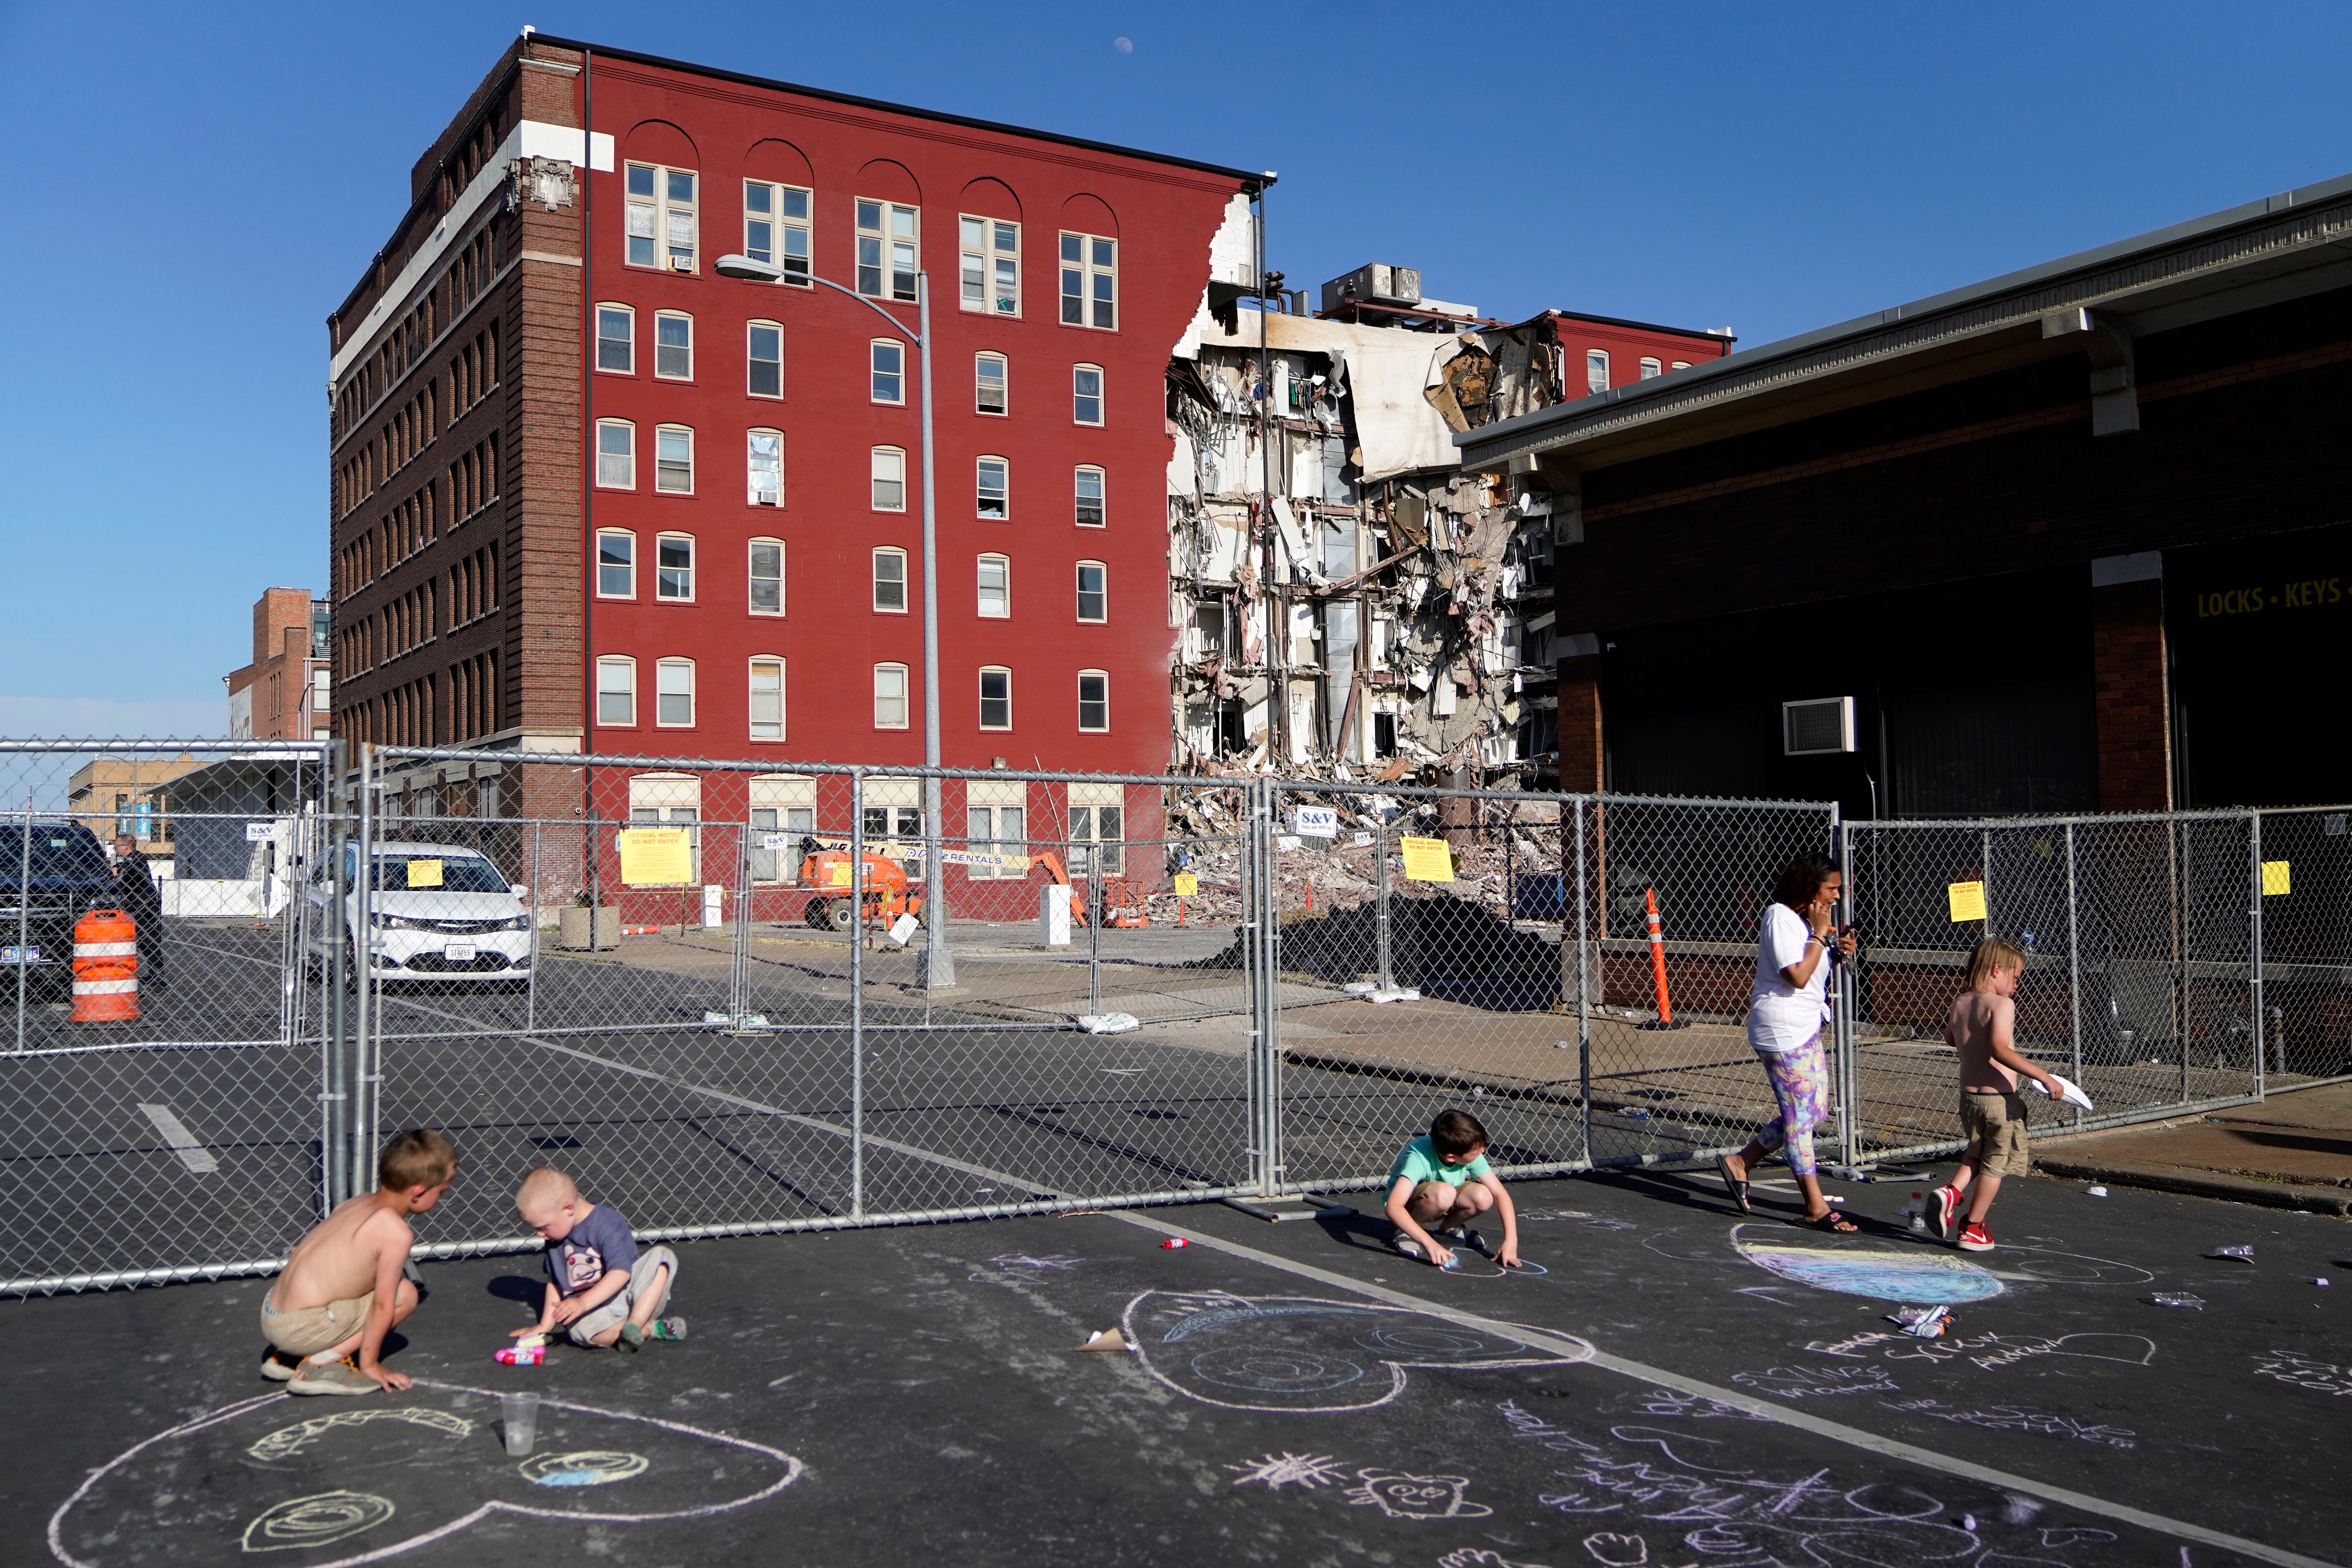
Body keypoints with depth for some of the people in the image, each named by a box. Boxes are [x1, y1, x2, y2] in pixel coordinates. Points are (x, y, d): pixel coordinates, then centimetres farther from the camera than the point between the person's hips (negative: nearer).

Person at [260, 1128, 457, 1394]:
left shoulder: (353, 1204, 10)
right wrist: (369, 1364, 0)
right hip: (299, 1329, -9)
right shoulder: (396, 1232, -15)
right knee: (405, 1295, -4)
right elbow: (383, 1304, -12)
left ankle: (284, 1358, 19)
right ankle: (321, 1363, -7)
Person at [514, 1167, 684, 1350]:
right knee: (578, 1330, -34)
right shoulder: (555, 1238, 7)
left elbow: (621, 1273, -26)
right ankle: (651, 1329, -21)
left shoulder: (607, 1224, -16)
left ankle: (635, 1324, -33)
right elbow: (555, 1283, 18)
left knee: (662, 1255, -28)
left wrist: (583, 1302, -33)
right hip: (598, 1312, 4)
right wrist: (545, 1325, 14)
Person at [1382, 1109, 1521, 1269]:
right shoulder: (1418, 1159, -36)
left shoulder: (1472, 1156, -21)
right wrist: (1430, 1243, -51)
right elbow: (1393, 1208, -45)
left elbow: (1500, 1194, -17)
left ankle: (1450, 1227, 5)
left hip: (1440, 1205, 5)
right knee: (1444, 1193, -38)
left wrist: (1510, 1241, -27)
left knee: (1483, 1198, -25)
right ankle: (1406, 1232, -11)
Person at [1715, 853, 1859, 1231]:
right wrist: (1819, 935, -16)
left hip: (1806, 1029, 10)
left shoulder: (1802, 919, 16)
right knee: (1801, 1116, -5)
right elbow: (1797, 977, -23)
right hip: (1782, 1030, -10)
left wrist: (1839, 951, 5)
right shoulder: (1780, 917, -15)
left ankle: (1739, 1163, 22)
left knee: (1816, 1110, 11)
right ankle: (1816, 1208, 1)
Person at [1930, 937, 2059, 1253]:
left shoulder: (1959, 1003, 5)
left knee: (1977, 1154, 27)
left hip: (1968, 1095, 7)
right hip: (2000, 1098, -7)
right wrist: (2044, 1078, -31)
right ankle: (1973, 1229, 15)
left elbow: (1950, 1038, 24)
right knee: (1994, 1165, 9)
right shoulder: (2001, 1004, -17)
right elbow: (2000, 1050, -31)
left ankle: (1952, 1191, 3)